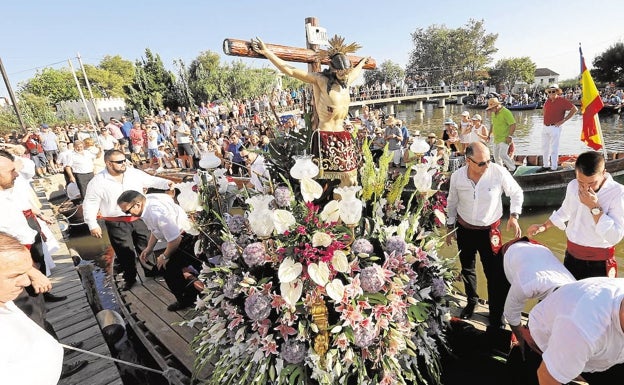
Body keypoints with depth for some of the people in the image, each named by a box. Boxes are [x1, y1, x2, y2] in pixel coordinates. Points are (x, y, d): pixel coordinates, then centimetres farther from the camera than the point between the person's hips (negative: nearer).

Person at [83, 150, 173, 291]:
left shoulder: (135, 173, -2)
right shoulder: (98, 182, -10)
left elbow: (152, 181, 5)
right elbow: (90, 204, -5)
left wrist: (166, 183, -14)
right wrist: (93, 225, -9)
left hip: (139, 219, 3)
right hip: (117, 224, -3)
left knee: (146, 247, 14)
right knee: (125, 252, 7)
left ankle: (151, 271, 34)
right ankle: (130, 278, 27)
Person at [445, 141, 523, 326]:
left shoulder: (499, 172, -19)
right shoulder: (457, 176, -13)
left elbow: (517, 193, -1)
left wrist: (513, 216, -14)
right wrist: (450, 227, 8)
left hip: (489, 231, -2)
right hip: (464, 229, 2)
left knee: (495, 274, 1)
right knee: (467, 269, 19)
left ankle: (496, 314, 25)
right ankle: (471, 301, 45)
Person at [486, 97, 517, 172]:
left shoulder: (506, 112, -15)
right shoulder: (494, 113, 11)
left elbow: (513, 125, -18)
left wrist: (510, 136, -24)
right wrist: (489, 135, 23)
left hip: (504, 139, -8)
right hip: (496, 139, 8)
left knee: (503, 155, -17)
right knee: (496, 156, 11)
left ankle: (513, 169, -2)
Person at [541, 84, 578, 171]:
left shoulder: (562, 100, -10)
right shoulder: (548, 101, 8)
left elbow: (575, 109, -10)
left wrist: (563, 120, -12)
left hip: (555, 128, -7)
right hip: (545, 127, 7)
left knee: (554, 149, -3)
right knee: (544, 148, 14)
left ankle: (554, 168, 3)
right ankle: (546, 165, 27)